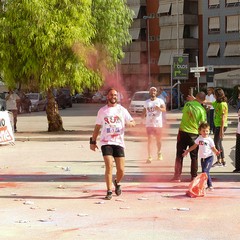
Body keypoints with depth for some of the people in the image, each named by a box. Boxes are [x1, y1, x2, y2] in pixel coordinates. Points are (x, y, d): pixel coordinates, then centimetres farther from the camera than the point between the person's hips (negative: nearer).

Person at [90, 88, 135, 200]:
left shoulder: (122, 110, 9)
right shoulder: (102, 111, 10)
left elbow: (133, 123, 8)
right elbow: (97, 127, 15)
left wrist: (129, 123, -16)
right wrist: (93, 141, 11)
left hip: (119, 142, 1)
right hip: (106, 142, -1)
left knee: (121, 169, -1)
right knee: (109, 166, -15)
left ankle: (117, 183, 32)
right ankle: (109, 191, -5)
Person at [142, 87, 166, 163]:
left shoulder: (160, 101, -1)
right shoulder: (146, 102, 11)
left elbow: (164, 109, -16)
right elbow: (144, 110, 24)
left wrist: (159, 108, -36)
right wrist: (143, 115, 3)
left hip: (158, 123, -1)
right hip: (149, 124, 2)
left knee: (158, 140, 10)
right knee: (150, 139, -8)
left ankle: (159, 153, 35)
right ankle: (150, 157, -13)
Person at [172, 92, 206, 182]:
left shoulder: (187, 104, -3)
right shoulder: (202, 110, -10)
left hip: (182, 132, 2)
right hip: (194, 134, -2)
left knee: (179, 155, 9)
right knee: (194, 157, 11)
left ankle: (177, 176, 9)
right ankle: (194, 176, 13)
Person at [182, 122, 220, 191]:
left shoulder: (209, 140, -8)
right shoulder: (199, 138, 5)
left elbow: (213, 148, -7)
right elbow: (194, 146, 17)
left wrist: (216, 152, -27)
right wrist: (187, 151, 18)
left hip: (209, 157, -6)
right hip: (202, 158, 6)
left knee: (205, 171, -17)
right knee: (205, 172, 9)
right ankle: (210, 186, 19)